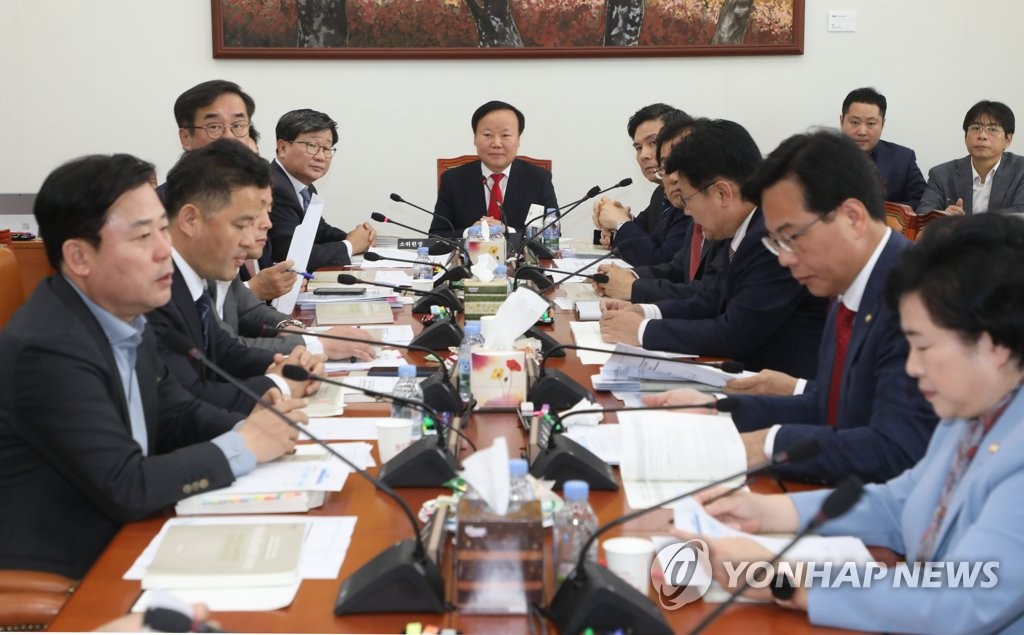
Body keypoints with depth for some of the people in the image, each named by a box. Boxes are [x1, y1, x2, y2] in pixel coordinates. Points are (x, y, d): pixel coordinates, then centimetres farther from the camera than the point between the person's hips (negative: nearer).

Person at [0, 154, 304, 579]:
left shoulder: (122, 315, 2)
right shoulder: (49, 349, -24)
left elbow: (176, 415, 13)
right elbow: (125, 489, -24)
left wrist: (251, 427, -6)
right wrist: (245, 447, -16)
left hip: (117, 543, 8)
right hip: (59, 576, -8)